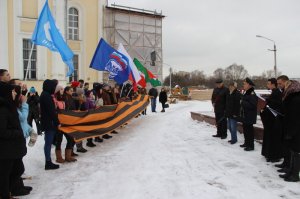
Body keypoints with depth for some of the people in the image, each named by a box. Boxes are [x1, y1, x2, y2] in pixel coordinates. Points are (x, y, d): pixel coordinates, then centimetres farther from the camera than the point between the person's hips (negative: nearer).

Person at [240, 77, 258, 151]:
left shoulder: (252, 94, -17)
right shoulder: (246, 93, 13)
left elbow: (252, 105, -25)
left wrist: (243, 102, -20)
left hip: (250, 117, -9)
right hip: (244, 115, 10)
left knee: (249, 130, -4)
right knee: (245, 129, 16)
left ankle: (251, 145, 4)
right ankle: (246, 143, 29)